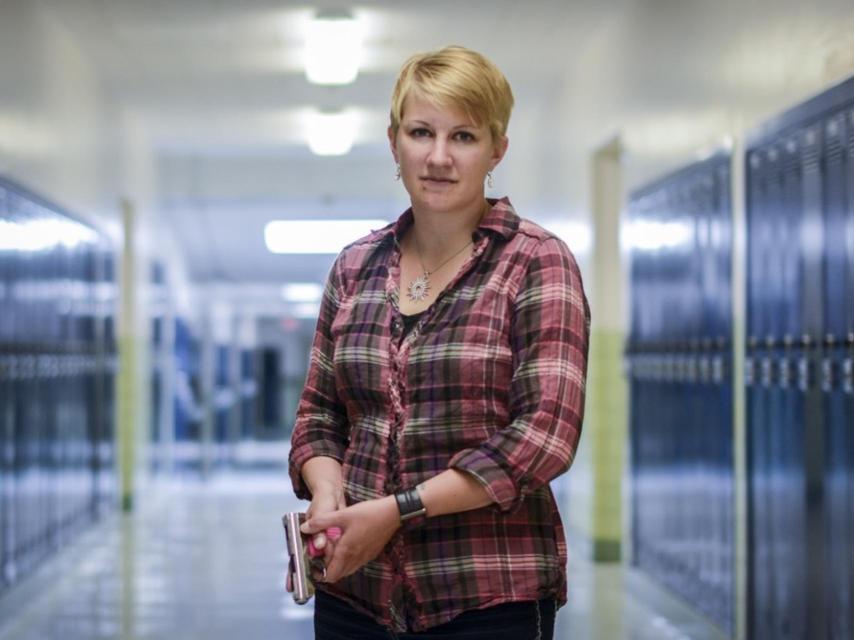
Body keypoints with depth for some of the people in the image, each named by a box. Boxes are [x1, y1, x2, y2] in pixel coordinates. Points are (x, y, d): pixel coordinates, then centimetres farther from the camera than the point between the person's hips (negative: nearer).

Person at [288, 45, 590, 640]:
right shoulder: (355, 266, 9)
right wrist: (327, 493, -7)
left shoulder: (536, 262, -6)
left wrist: (398, 509, -17)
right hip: (354, 589, 4)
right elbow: (319, 414, 14)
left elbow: (546, 433, -14)